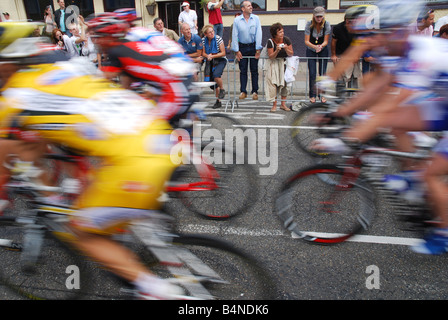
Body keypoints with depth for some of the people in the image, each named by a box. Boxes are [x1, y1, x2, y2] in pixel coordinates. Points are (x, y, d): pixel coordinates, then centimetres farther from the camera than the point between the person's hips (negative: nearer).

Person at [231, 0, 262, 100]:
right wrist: (236, 51, -6)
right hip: (242, 47, 0)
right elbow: (234, 36, -3)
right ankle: (243, 91, 10)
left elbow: (258, 34, -3)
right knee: (243, 70, 2)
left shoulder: (256, 19, 0)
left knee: (254, 70, 4)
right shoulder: (237, 20, -2)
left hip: (253, 47, 0)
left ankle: (255, 91, 12)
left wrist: (258, 49, -8)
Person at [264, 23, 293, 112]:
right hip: (274, 63, -1)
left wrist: (286, 49, -21)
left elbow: (291, 54, -1)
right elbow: (271, 56, -10)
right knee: (273, 82, -18)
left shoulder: (286, 39, -4)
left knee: (285, 81, -16)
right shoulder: (270, 41, -9)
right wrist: (277, 51, -28)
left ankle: (283, 104, -5)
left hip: (285, 62, 2)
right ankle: (274, 105, -11)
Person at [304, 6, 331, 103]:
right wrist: (315, 47, -38)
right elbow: (306, 41, -19)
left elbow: (326, 41, -14)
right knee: (312, 73, -8)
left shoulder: (327, 25, -14)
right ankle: (312, 95, 1)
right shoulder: (309, 24, -16)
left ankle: (322, 95, 8)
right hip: (311, 51, -1)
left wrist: (321, 46, -37)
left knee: (323, 73, -3)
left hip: (323, 50, 1)